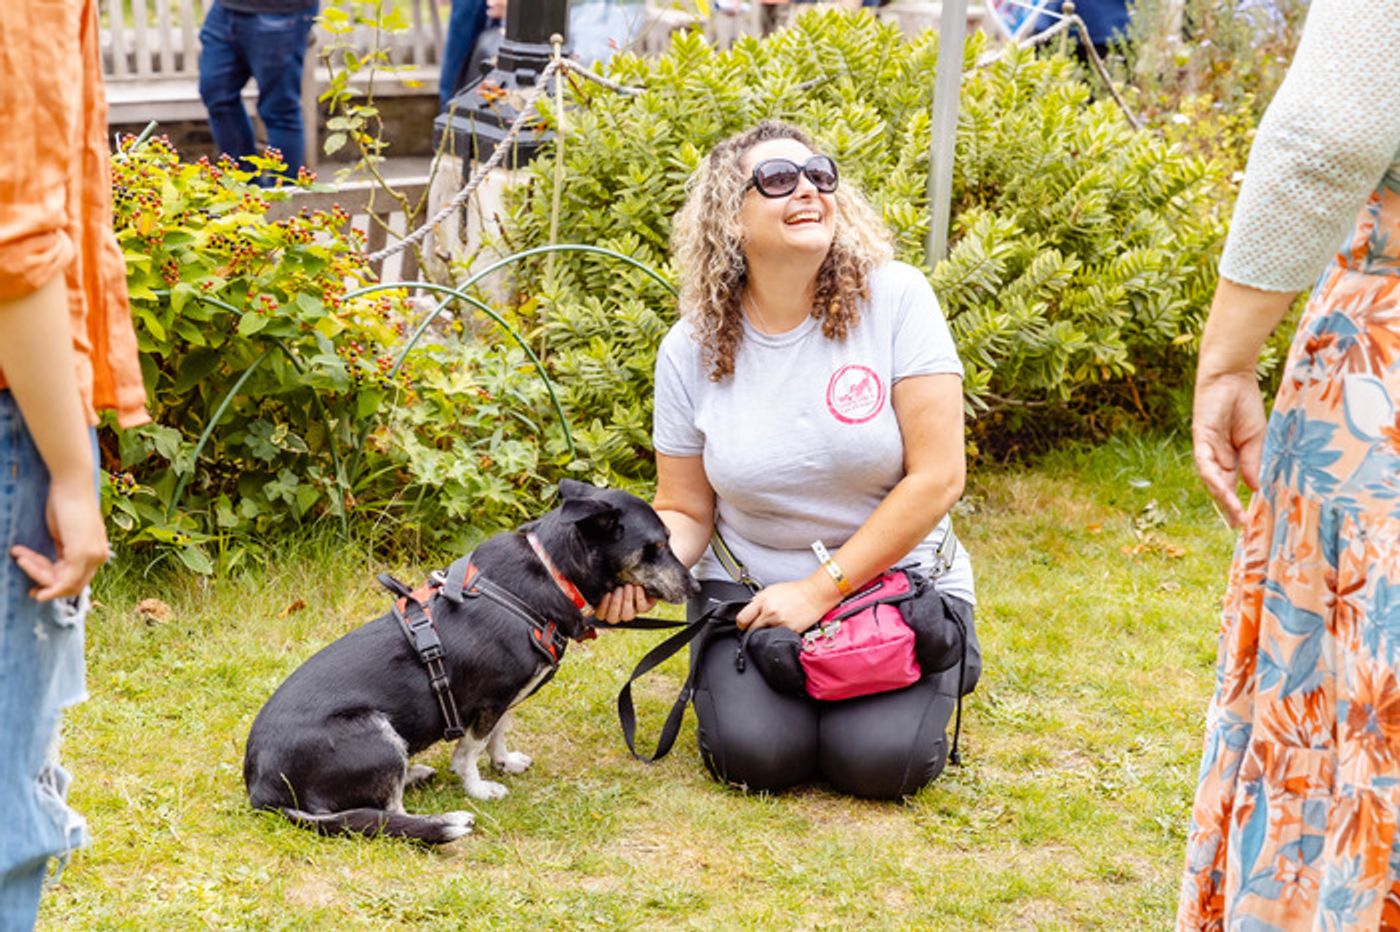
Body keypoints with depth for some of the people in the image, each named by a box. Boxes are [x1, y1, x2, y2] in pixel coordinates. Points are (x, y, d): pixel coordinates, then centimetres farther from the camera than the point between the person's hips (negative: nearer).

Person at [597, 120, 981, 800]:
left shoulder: (895, 299, -13)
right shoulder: (691, 349, -5)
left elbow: (936, 477, -14)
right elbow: (685, 510, 3)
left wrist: (820, 591, -16)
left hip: (894, 579, -1)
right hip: (748, 587, 1)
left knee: (879, 762, -21)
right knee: (756, 755, -22)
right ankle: (724, 676, 14)